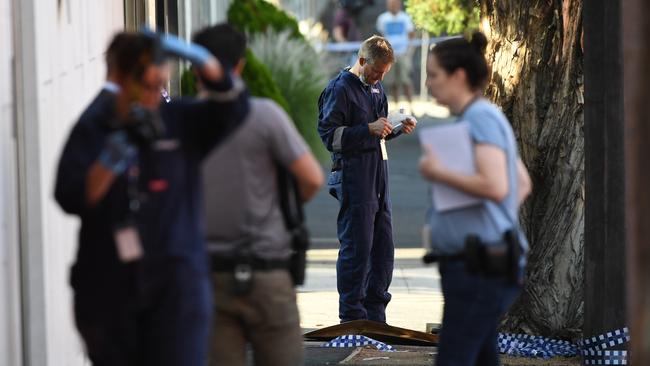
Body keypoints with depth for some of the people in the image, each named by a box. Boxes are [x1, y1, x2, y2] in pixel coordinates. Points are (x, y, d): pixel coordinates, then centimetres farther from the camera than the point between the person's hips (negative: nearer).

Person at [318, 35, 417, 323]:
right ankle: (352, 317, 0)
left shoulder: (376, 88, 17)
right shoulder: (340, 89, -9)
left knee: (383, 245, 9)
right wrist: (369, 129, -22)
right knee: (356, 246, -7)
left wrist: (398, 129, 8)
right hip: (353, 177, -8)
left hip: (378, 174, 8)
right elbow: (329, 135, -14)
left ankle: (375, 315, 18)